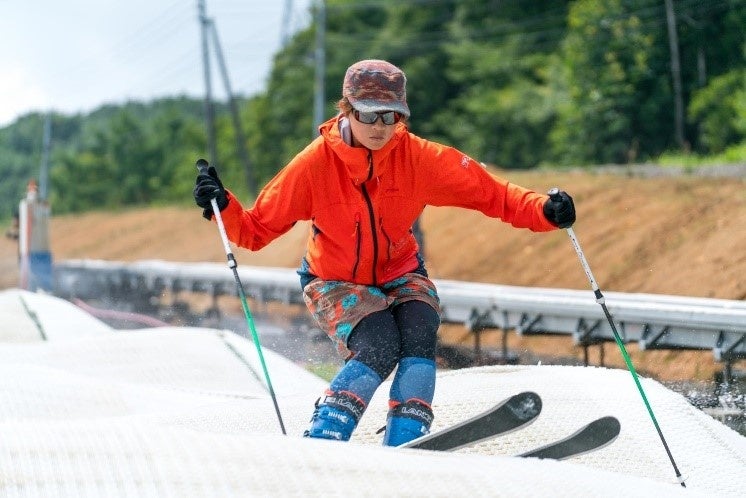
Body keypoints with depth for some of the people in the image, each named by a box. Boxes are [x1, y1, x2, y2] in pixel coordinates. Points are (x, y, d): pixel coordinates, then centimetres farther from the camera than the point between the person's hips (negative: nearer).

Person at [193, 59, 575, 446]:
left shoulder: (419, 157, -15)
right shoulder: (315, 163, -18)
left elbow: (490, 193, -12)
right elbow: (256, 230, -12)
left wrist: (546, 212, -28)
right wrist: (222, 206, -30)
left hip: (400, 276, 2)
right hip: (335, 283, -2)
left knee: (418, 338, -27)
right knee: (379, 347, -29)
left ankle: (403, 451, -22)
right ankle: (321, 441, -22)